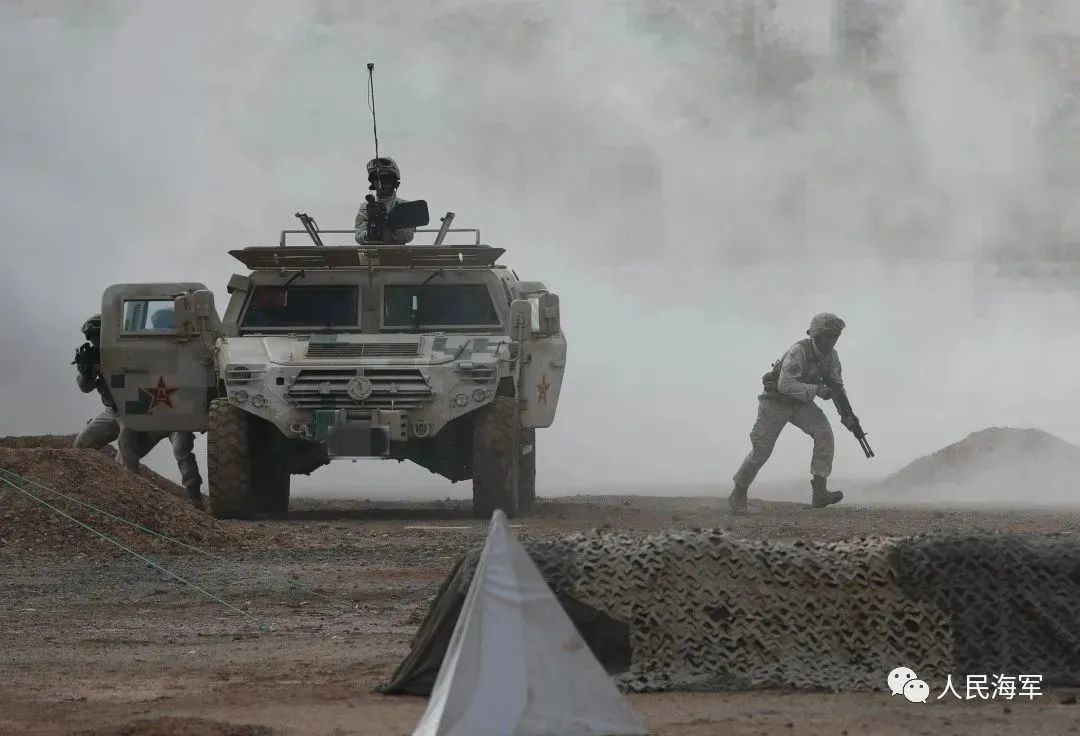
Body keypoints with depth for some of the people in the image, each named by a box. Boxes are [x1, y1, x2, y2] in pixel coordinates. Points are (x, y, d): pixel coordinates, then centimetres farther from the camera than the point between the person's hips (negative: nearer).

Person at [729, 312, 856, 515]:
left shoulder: (831, 356, -9)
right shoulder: (799, 351, -31)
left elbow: (836, 385, 4)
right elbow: (785, 385, -39)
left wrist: (846, 414, -9)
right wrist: (816, 390, -40)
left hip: (801, 403, 5)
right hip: (776, 401, -5)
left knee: (824, 433, -20)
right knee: (761, 451, -2)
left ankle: (819, 492, -24)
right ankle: (738, 493, 22)